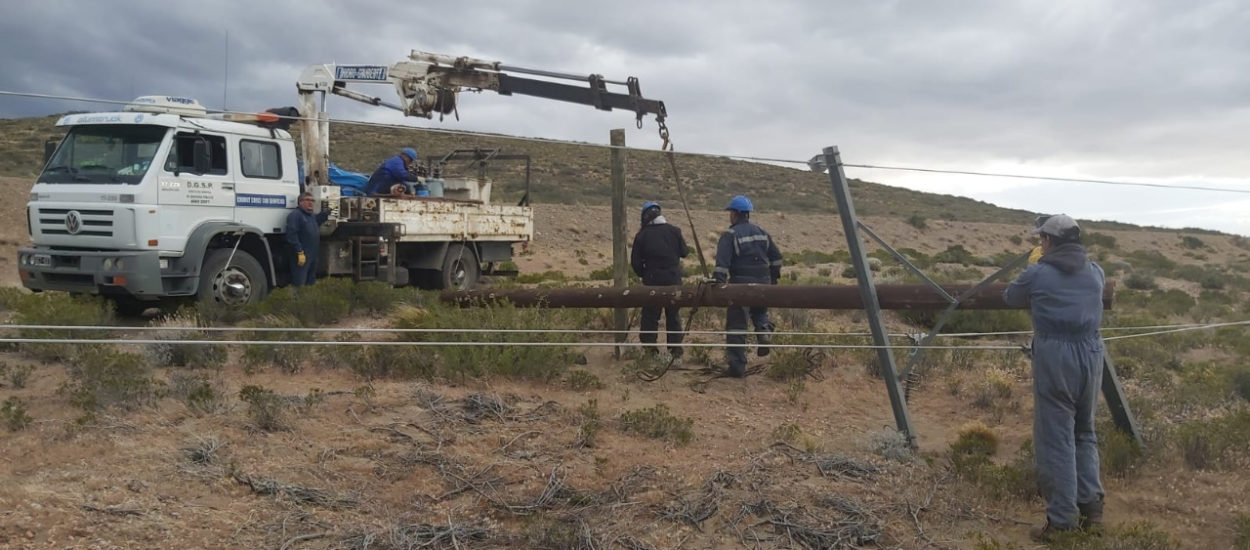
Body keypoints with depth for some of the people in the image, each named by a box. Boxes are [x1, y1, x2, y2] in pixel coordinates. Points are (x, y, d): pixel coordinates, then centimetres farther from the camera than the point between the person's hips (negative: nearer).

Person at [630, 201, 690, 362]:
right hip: (673, 279, 2)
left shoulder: (642, 235, -6)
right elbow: (684, 252, 7)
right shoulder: (674, 231, -2)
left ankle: (649, 351, 7)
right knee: (674, 317, 10)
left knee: (650, 317, 7)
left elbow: (635, 262, -3)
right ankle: (676, 353, 12)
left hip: (652, 280, -1)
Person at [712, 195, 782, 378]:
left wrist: (718, 282, -22)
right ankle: (764, 332, -2)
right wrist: (773, 278, 25)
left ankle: (737, 367, 2)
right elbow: (776, 257, 17)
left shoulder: (730, 235, -7)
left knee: (736, 326, 2)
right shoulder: (761, 233, 13)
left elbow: (722, 263, -19)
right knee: (759, 312, 30)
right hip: (763, 284, 5)